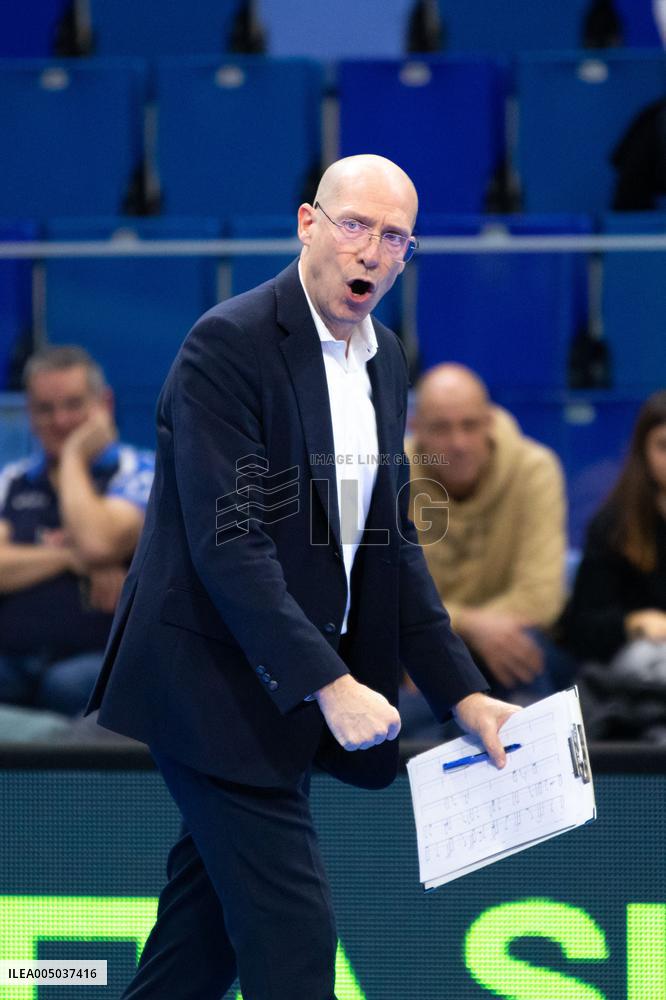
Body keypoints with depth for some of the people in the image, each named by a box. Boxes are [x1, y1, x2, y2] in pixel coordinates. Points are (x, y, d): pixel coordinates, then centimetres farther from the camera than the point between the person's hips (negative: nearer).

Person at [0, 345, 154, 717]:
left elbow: (98, 544, -14)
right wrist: (67, 557, -9)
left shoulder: (137, 472, 6)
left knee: (68, 684, -38)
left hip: (104, 659, -3)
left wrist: (74, 457, -1)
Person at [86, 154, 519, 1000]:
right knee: (290, 930, -9)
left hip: (284, 692, 8)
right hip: (218, 680, -8)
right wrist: (328, 684, -28)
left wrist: (462, 693, 6)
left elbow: (389, 542, 14)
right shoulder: (228, 344, -16)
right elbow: (227, 542, -23)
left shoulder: (383, 359, 11)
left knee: (211, 915, 16)